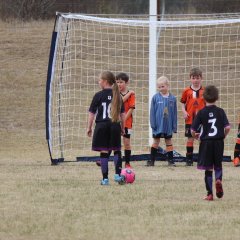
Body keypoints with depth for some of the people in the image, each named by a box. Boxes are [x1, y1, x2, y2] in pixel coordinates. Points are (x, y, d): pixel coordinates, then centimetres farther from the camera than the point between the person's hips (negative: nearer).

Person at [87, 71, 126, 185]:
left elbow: (92, 113, -3)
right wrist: (122, 127, 19)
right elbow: (122, 114, 10)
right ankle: (118, 175, 3)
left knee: (104, 152, 0)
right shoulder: (117, 95, 6)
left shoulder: (98, 96, -5)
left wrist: (89, 127, 5)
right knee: (117, 151, 12)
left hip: (102, 125, -3)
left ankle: (105, 178, 1)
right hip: (115, 125, 3)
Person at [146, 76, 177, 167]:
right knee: (156, 142, 9)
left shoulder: (172, 98, -3)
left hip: (168, 125, 0)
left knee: (169, 142, 10)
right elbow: (152, 112, -4)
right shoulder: (155, 98, -6)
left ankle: (170, 160, 14)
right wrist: (153, 124, -8)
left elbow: (174, 113, 1)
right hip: (158, 125, 0)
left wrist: (174, 126, 0)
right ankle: (151, 160, 15)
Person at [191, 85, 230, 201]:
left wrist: (195, 135, 15)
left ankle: (210, 194, 5)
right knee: (218, 166, 17)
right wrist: (223, 136, 10)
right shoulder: (220, 112, -3)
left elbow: (193, 130, -8)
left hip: (206, 143, -1)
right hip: (218, 142, 1)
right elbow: (227, 127, -10)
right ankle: (218, 179, -15)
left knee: (208, 169, 6)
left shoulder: (201, 113, -6)